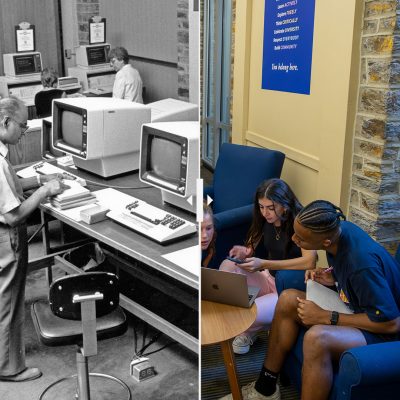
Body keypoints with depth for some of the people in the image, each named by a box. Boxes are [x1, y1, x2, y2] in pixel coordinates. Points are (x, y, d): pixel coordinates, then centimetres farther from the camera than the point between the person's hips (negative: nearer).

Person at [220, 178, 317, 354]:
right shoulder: (264, 220, -3)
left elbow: (309, 261, -34)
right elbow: (252, 247, 6)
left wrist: (264, 264, -36)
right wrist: (244, 252, -21)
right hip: (269, 279, 6)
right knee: (228, 266, -18)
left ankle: (248, 332, 8)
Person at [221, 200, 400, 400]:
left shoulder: (363, 263, -34)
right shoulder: (338, 229, -8)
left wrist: (325, 317, -24)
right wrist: (333, 277, -9)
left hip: (383, 332, -9)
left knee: (317, 338, -35)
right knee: (288, 299, -1)